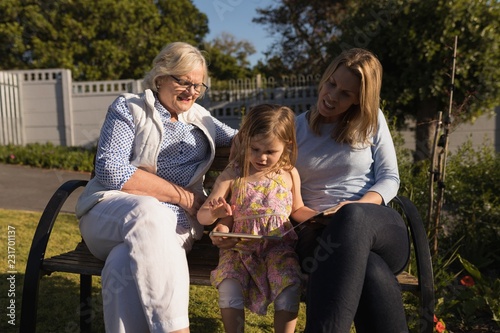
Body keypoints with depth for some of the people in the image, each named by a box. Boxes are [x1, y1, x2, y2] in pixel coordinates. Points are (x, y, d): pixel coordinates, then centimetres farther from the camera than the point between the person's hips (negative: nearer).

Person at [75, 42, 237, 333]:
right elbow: (110, 170, -10)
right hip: (112, 213, -2)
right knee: (148, 211, -38)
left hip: (175, 223, 3)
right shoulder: (129, 109, 4)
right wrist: (182, 195, -11)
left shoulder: (199, 117, 20)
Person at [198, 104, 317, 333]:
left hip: (279, 245, 1)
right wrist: (214, 214, -26)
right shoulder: (232, 175, 0)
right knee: (229, 283, -26)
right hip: (241, 246, 0)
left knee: (290, 283, -25)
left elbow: (297, 209, 22)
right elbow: (201, 215, -2)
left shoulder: (290, 174, 6)